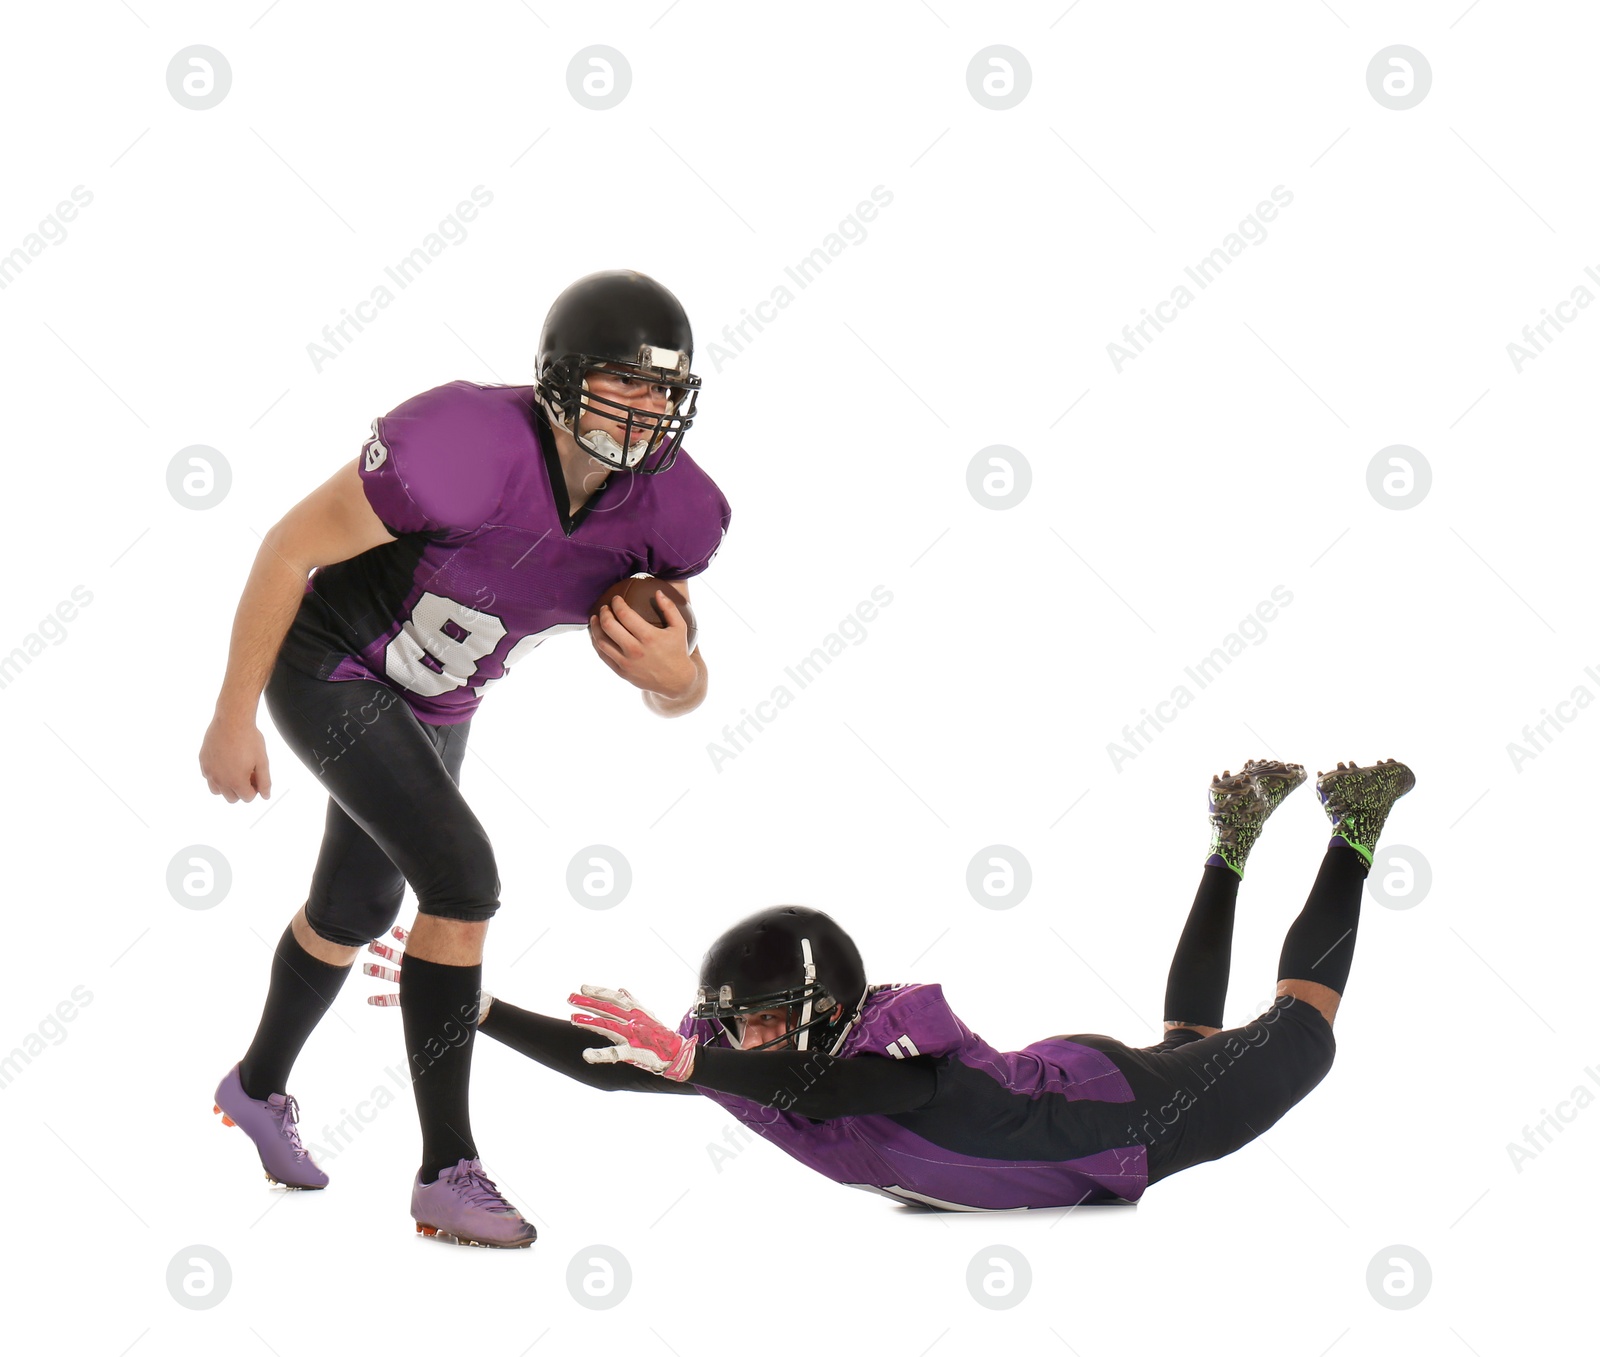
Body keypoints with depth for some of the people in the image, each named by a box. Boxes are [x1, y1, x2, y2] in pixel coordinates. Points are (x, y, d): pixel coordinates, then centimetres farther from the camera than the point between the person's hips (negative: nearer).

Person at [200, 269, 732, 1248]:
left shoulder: (668, 507, -19)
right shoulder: (467, 448, -38)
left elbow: (678, 693, -11)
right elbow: (289, 548, -25)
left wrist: (674, 670, -37)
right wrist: (233, 719, -18)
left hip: (435, 705, 7)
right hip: (331, 676, -7)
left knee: (360, 907, 24)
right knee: (464, 881, -22)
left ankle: (259, 1088, 52)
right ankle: (449, 1172, -10)